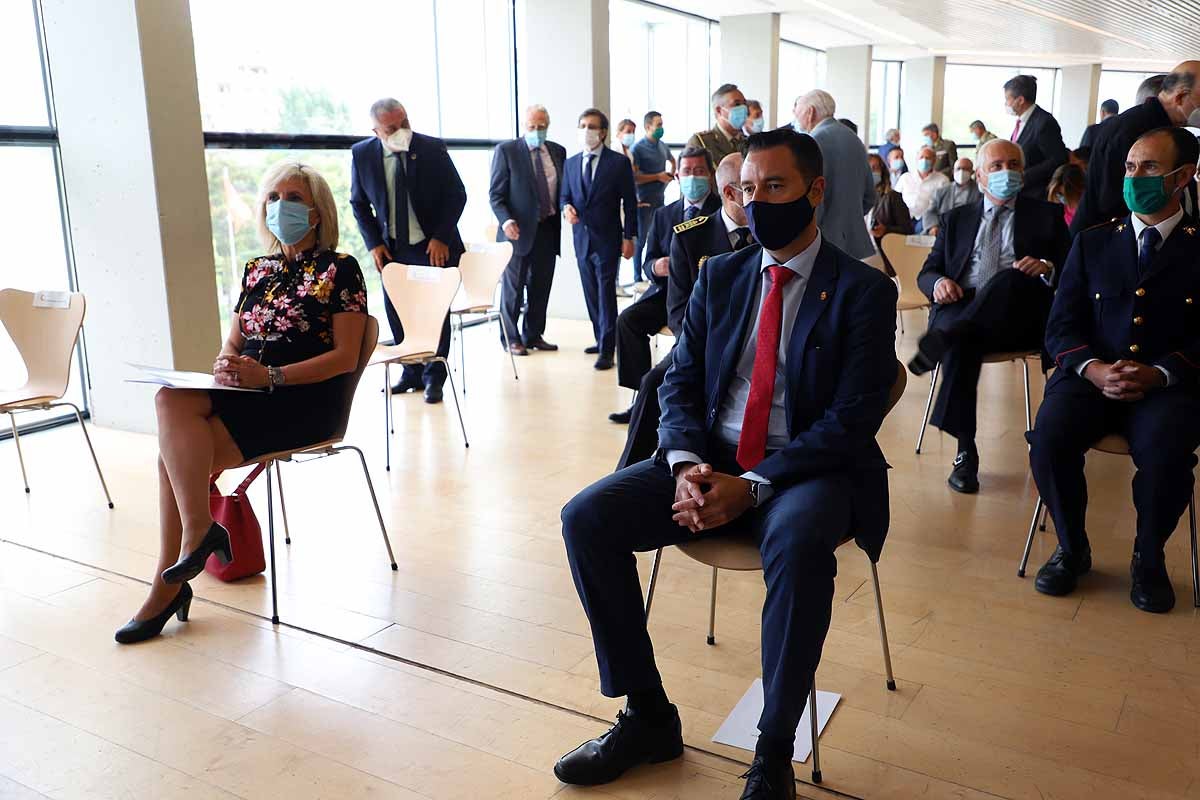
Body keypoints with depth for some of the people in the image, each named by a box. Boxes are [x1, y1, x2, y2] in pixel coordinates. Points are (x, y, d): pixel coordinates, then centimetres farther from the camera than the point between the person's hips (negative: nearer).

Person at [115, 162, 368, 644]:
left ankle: (169, 583, -11)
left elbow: (345, 356, -9)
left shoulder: (339, 269, 0)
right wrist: (224, 366, -5)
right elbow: (232, 344, 21)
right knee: (171, 402, -26)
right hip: (247, 395, 6)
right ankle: (198, 531, -18)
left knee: (177, 452, -24)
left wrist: (270, 375, -19)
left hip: (308, 402, -6)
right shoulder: (257, 271, 19)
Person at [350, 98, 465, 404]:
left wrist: (441, 238, -12)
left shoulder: (433, 148, -9)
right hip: (391, 249, 3)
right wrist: (374, 243, -3)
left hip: (434, 247, -2)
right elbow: (359, 203, 7)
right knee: (397, 313, 8)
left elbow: (456, 194, -4)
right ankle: (412, 373, 23)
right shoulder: (362, 154, -3)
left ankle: (433, 377, 15)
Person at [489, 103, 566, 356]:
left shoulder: (558, 151, 9)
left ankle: (533, 335, 23)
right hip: (519, 228, -4)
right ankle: (511, 338, 15)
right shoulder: (506, 151, -4)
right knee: (513, 286, 4)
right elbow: (496, 193, -6)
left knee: (541, 286, 11)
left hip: (548, 229, 5)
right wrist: (505, 220, -21)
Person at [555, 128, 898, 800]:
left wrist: (751, 486, -22)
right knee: (586, 519, -15)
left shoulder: (863, 290, -4)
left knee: (798, 544, -39)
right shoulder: (720, 277, 11)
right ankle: (648, 717, -1)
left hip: (809, 468, -4)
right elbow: (681, 383, 8)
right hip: (711, 461, 5)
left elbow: (851, 419, -12)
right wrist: (687, 465, -13)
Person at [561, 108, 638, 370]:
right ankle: (602, 339, 23)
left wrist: (629, 237, -8)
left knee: (606, 292, -7)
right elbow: (564, 195, 16)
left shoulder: (619, 162, -3)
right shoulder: (570, 163, 10)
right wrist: (566, 207, -8)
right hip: (581, 238, 5)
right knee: (591, 293, 10)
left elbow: (630, 202, -3)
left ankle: (606, 350, -6)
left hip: (607, 239, -5)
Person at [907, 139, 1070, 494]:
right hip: (961, 308, 1)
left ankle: (943, 339, -46)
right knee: (961, 341, -35)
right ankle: (965, 449, -35)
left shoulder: (1046, 215, 20)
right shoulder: (957, 218, 26)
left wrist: (1047, 268, -14)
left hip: (1020, 319, -1)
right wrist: (939, 282, -6)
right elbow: (927, 272, 20)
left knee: (1009, 278, -35)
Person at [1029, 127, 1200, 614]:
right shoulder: (1093, 242, 13)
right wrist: (1095, 369, -14)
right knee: (1049, 439, -28)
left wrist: (1158, 373, -18)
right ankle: (1071, 549, -2)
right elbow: (1061, 328, 6)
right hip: (1090, 377, 2)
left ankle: (1148, 557, -2)